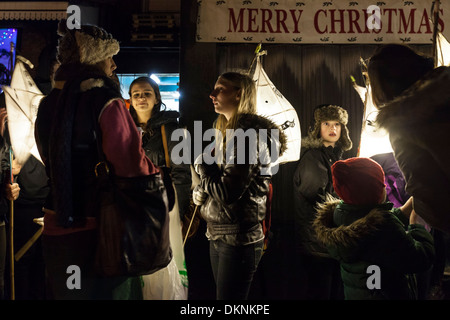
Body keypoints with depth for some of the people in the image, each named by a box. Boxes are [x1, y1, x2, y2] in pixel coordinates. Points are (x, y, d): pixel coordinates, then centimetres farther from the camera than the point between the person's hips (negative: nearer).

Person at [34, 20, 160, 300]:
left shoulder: (49, 103, 6)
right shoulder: (106, 101, -17)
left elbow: (51, 161, 14)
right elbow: (131, 163, -20)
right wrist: (156, 173, 0)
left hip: (57, 227, 7)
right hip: (99, 229, -7)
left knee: (66, 290, 21)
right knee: (108, 290, 9)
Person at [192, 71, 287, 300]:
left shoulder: (249, 134, -16)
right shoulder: (227, 131, 12)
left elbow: (227, 192, -23)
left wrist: (202, 164, -8)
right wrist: (199, 191, -4)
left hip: (239, 240, -9)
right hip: (217, 235, 9)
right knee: (222, 293, 19)